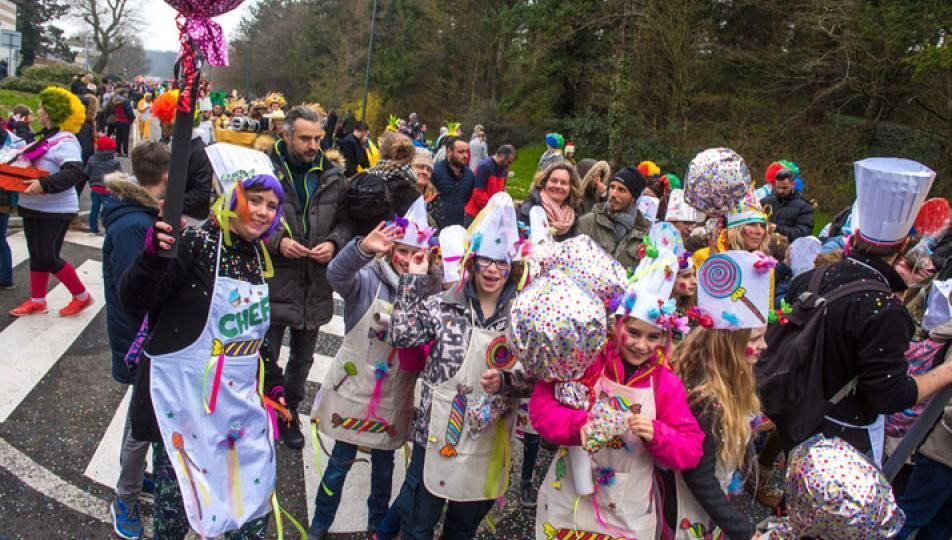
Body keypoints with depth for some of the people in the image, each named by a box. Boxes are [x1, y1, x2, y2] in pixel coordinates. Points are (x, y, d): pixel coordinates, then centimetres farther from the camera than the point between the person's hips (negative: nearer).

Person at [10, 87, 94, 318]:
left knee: (49, 258, -7)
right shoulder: (44, 137, 11)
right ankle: (37, 301, 24)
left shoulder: (65, 141, -18)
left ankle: (82, 296, 8)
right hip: (33, 206, 9)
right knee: (36, 255, 13)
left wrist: (44, 185, -41)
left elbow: (74, 173, -32)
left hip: (55, 210, -9)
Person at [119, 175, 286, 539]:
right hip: (184, 395, -6)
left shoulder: (257, 255, 7)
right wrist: (154, 255, -36)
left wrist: (272, 382, 17)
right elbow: (132, 302, -20)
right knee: (178, 488, 8)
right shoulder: (197, 243, -14)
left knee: (255, 486, 15)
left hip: (239, 396, 6)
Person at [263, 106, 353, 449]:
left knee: (302, 359, 20)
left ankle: (290, 413, 41)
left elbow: (347, 221, 9)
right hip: (273, 282, -4)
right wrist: (277, 242, -20)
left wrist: (334, 243, -10)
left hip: (315, 285, 4)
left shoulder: (333, 177, 2)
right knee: (267, 356, 6)